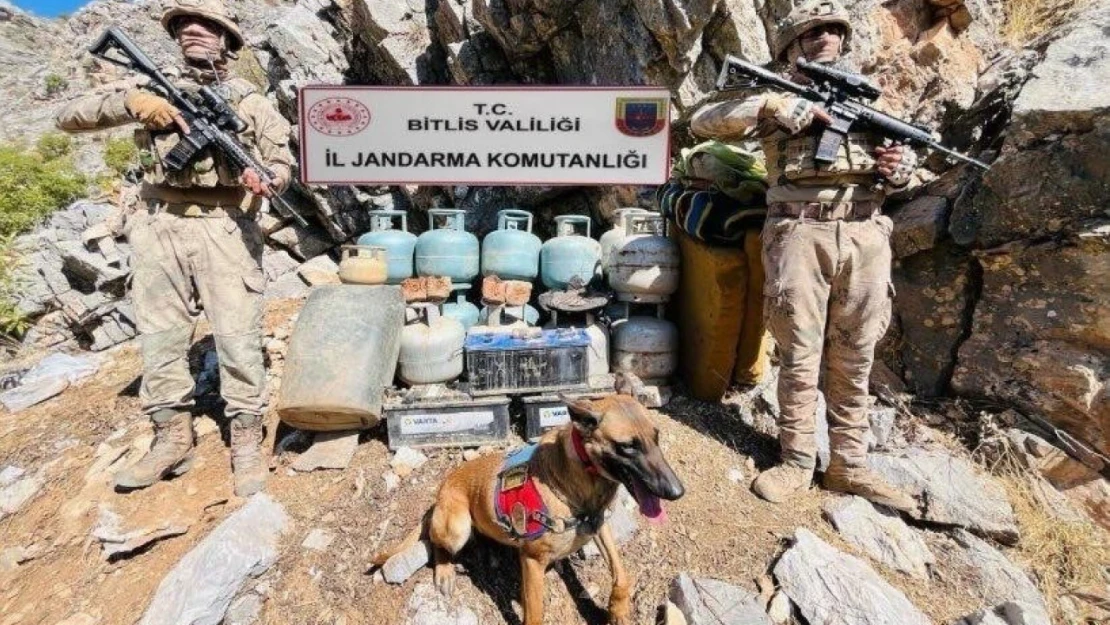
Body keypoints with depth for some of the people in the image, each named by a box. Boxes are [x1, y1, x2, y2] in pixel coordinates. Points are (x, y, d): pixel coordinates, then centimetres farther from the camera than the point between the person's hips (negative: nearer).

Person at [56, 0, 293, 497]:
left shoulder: (251, 103, 11)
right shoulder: (156, 92, 16)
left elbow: (283, 163, 7)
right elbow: (68, 117, 14)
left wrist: (265, 179, -17)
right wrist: (129, 100, -3)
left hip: (225, 230, -3)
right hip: (159, 229, 4)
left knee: (237, 338, -6)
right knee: (159, 338, 6)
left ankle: (246, 443, 4)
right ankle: (172, 439, 19)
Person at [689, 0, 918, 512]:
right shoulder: (778, 97, 11)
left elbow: (904, 157, 27)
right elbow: (703, 123, -3)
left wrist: (901, 169, 2)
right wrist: (781, 106, -11)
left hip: (865, 235, 4)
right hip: (799, 234, -3)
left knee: (854, 359, 7)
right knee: (800, 356, -1)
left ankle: (849, 465, 19)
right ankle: (797, 462, 13)